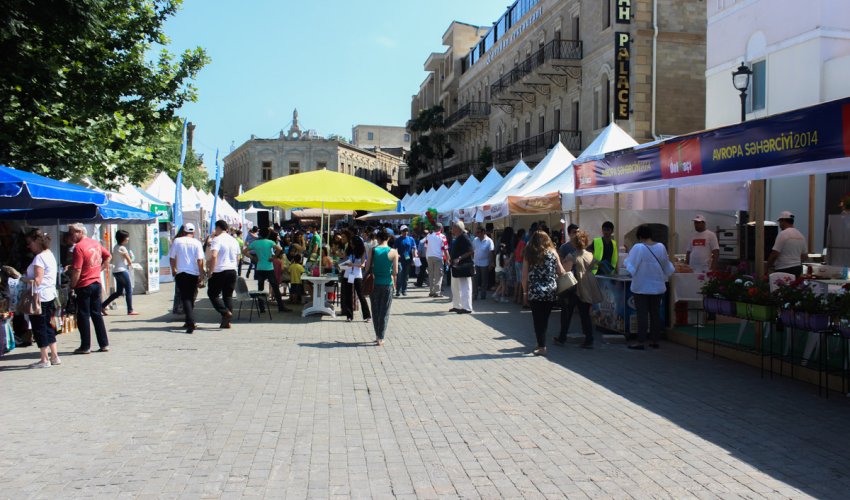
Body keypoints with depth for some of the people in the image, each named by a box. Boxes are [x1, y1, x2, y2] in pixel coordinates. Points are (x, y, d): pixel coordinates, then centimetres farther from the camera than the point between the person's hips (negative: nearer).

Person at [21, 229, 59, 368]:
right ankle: (54, 356, 18)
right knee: (47, 326, 15)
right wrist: (26, 276, 9)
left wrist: (21, 278, -11)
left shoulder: (39, 257, -15)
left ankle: (44, 360, 5)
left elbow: (37, 281, -21)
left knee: (39, 328, 0)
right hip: (49, 295, 9)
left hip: (39, 296, -9)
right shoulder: (50, 255, 13)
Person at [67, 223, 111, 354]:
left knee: (83, 316, 2)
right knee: (97, 314, 12)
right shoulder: (96, 243, 7)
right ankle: (104, 344, 12)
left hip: (84, 285, -7)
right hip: (97, 283, 7)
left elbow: (77, 270, -19)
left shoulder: (79, 247, -16)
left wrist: (72, 286, -9)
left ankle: (85, 346, 7)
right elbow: (108, 257, 19)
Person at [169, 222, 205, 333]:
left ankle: (191, 322, -18)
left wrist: (173, 270, 23)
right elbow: (200, 260, -8)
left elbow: (172, 257, 6)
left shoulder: (177, 241, 1)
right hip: (194, 274, 1)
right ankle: (190, 321, 25)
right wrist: (201, 276, -5)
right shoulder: (197, 243, -2)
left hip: (180, 273, 0)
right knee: (191, 298, 16)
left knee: (185, 298, -2)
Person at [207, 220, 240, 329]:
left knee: (213, 294, 5)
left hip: (219, 272, -7)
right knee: (228, 295, 10)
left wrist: (211, 271, -17)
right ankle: (226, 322, 8)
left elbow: (214, 256, -22)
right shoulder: (234, 240, 13)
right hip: (232, 271, 7)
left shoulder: (217, 240, -10)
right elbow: (238, 257, 19)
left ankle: (226, 312, -11)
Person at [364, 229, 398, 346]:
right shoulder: (393, 252, -6)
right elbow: (395, 272, -8)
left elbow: (367, 268, -3)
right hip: (387, 284, -1)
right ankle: (381, 338, 6)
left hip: (374, 284, 1)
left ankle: (377, 335, 21)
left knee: (375, 311, 15)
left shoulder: (373, 250, -4)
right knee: (384, 312, 7)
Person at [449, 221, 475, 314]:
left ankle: (467, 307, -3)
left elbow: (471, 252, -22)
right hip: (456, 266, 11)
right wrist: (452, 259, 13)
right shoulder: (456, 238, 14)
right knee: (455, 287, 17)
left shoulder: (465, 238, -15)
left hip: (463, 267, -11)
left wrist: (459, 258, -26)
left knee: (465, 287, -6)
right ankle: (457, 306, 27)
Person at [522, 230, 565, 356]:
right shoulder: (552, 252, 3)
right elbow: (561, 272, 4)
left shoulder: (529, 255, 0)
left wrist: (525, 292, 8)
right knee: (544, 318, 15)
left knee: (538, 320, 5)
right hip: (551, 292, 2)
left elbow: (524, 276, -1)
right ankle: (541, 344, 23)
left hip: (535, 292, -2)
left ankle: (542, 347, 2)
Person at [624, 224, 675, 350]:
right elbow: (667, 266, 11)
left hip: (641, 286, -4)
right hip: (657, 286, 4)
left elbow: (630, 265, -12)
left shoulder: (638, 248, -15)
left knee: (642, 314, -2)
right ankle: (655, 340, 15)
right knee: (655, 313, 11)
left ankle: (641, 341, -2)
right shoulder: (661, 247, 0)